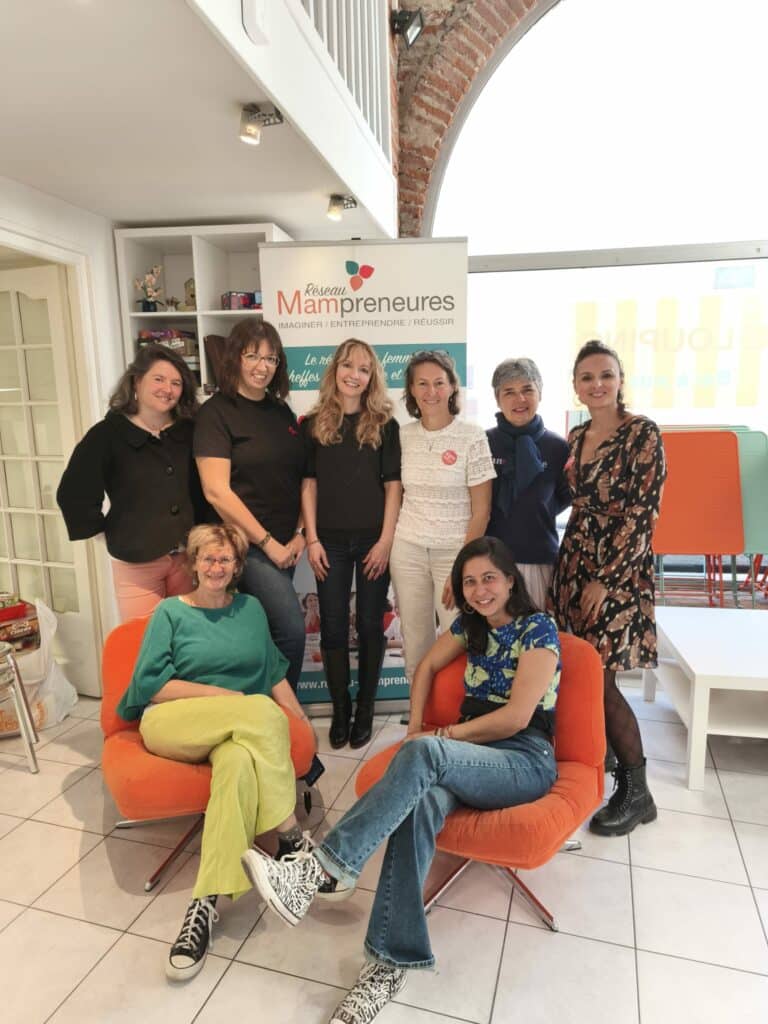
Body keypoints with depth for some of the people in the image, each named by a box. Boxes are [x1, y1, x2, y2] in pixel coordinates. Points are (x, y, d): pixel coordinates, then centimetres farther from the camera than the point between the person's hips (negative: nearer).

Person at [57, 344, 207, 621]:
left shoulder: (189, 431, 5)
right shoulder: (108, 434, -5)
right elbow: (72, 494, -4)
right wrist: (108, 530, -2)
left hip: (188, 557, 3)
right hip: (136, 562, -3)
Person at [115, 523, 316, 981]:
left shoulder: (251, 609, 16)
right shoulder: (171, 612, 6)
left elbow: (275, 674, 17)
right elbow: (150, 685, -3)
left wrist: (305, 726, 5)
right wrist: (220, 694, -12)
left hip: (241, 730, 3)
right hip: (170, 722, -2)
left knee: (240, 763, -35)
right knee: (262, 710, -32)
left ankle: (206, 904, -31)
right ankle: (289, 831, -22)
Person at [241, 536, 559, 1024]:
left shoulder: (539, 628, -8)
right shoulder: (472, 624, 11)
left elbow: (516, 717, -15)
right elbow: (427, 667, 23)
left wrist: (440, 737, -8)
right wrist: (416, 726, 7)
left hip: (526, 760, -5)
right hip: (470, 757, 5)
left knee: (423, 754, -35)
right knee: (421, 803, -32)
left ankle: (321, 869, -36)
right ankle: (393, 960, -30)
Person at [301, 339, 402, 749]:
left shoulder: (384, 424, 3)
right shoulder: (313, 424, 5)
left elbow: (393, 485, -1)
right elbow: (308, 484, 4)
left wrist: (386, 540, -8)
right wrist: (312, 539, -2)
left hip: (373, 539, -1)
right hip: (331, 540, 1)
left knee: (369, 624, 8)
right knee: (333, 626, 6)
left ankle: (365, 707, 23)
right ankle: (339, 708, 22)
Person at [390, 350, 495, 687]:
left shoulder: (472, 437, -7)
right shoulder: (403, 436, 4)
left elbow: (481, 510, -7)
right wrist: (386, 544, 6)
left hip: (455, 550, -3)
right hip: (407, 550, 3)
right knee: (415, 645, 10)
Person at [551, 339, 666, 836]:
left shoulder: (642, 433, -10)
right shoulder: (577, 437, 11)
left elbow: (642, 513, -14)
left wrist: (605, 580, -16)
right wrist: (571, 570, 12)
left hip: (618, 569, -6)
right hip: (574, 562, 7)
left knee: (598, 680, -5)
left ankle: (637, 793, 14)